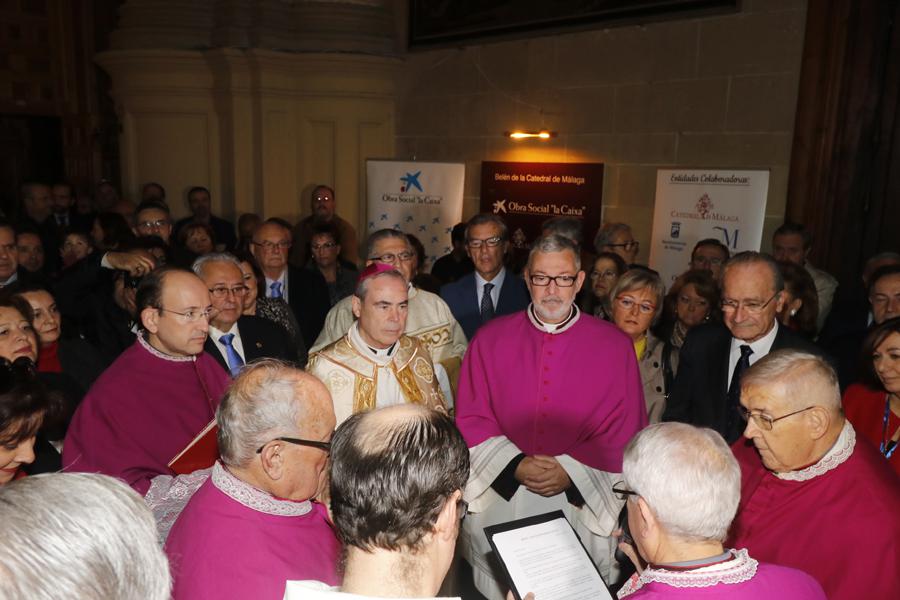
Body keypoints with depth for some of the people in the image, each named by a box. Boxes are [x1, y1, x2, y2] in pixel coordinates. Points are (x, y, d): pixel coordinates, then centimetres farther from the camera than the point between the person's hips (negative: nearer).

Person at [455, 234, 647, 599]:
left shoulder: (615, 346, -3)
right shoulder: (490, 339, -1)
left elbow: (625, 433, -3)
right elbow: (471, 419, -1)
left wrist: (570, 472, -15)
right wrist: (515, 466, -14)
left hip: (580, 506, -1)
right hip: (498, 503, 1)